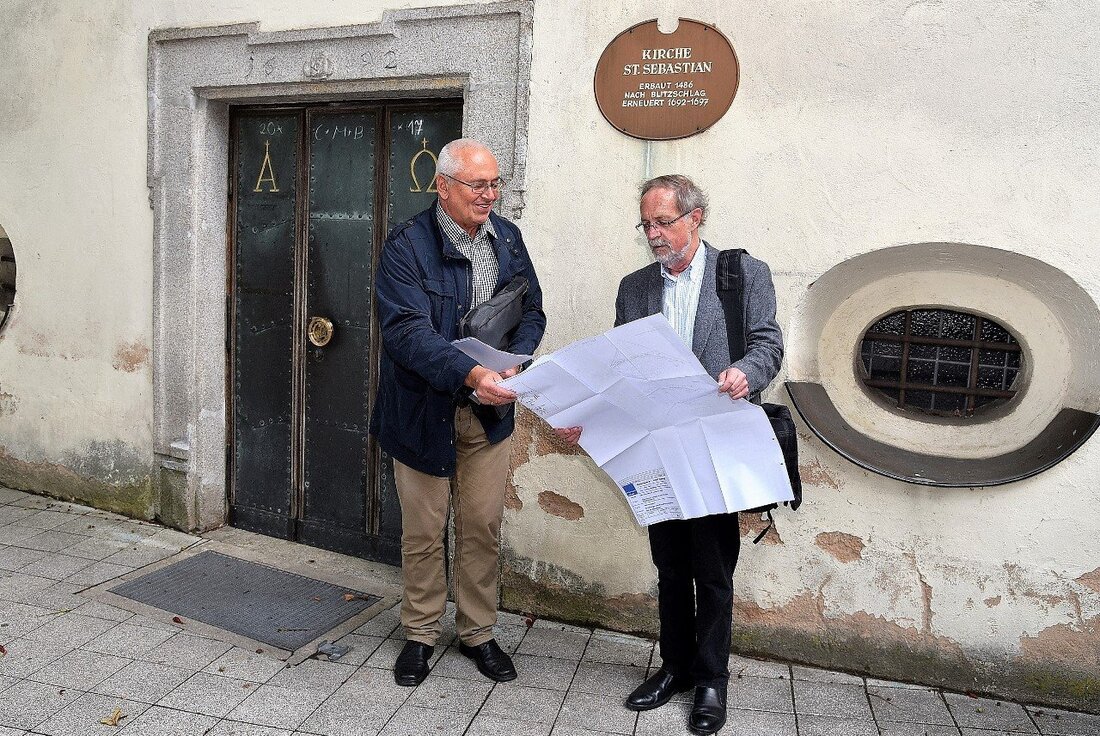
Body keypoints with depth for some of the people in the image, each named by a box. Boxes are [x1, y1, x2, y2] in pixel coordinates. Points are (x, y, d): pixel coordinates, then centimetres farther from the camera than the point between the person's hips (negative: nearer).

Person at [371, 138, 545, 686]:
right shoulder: (406, 246, -14)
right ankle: (420, 633, 32)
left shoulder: (507, 238, 3)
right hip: (424, 410, -4)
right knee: (424, 531, 11)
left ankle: (477, 633, 32)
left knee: (483, 527, 13)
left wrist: (516, 364, -15)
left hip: (489, 412, 4)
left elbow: (532, 310, 5)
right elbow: (408, 332, -25)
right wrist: (471, 373, -39)